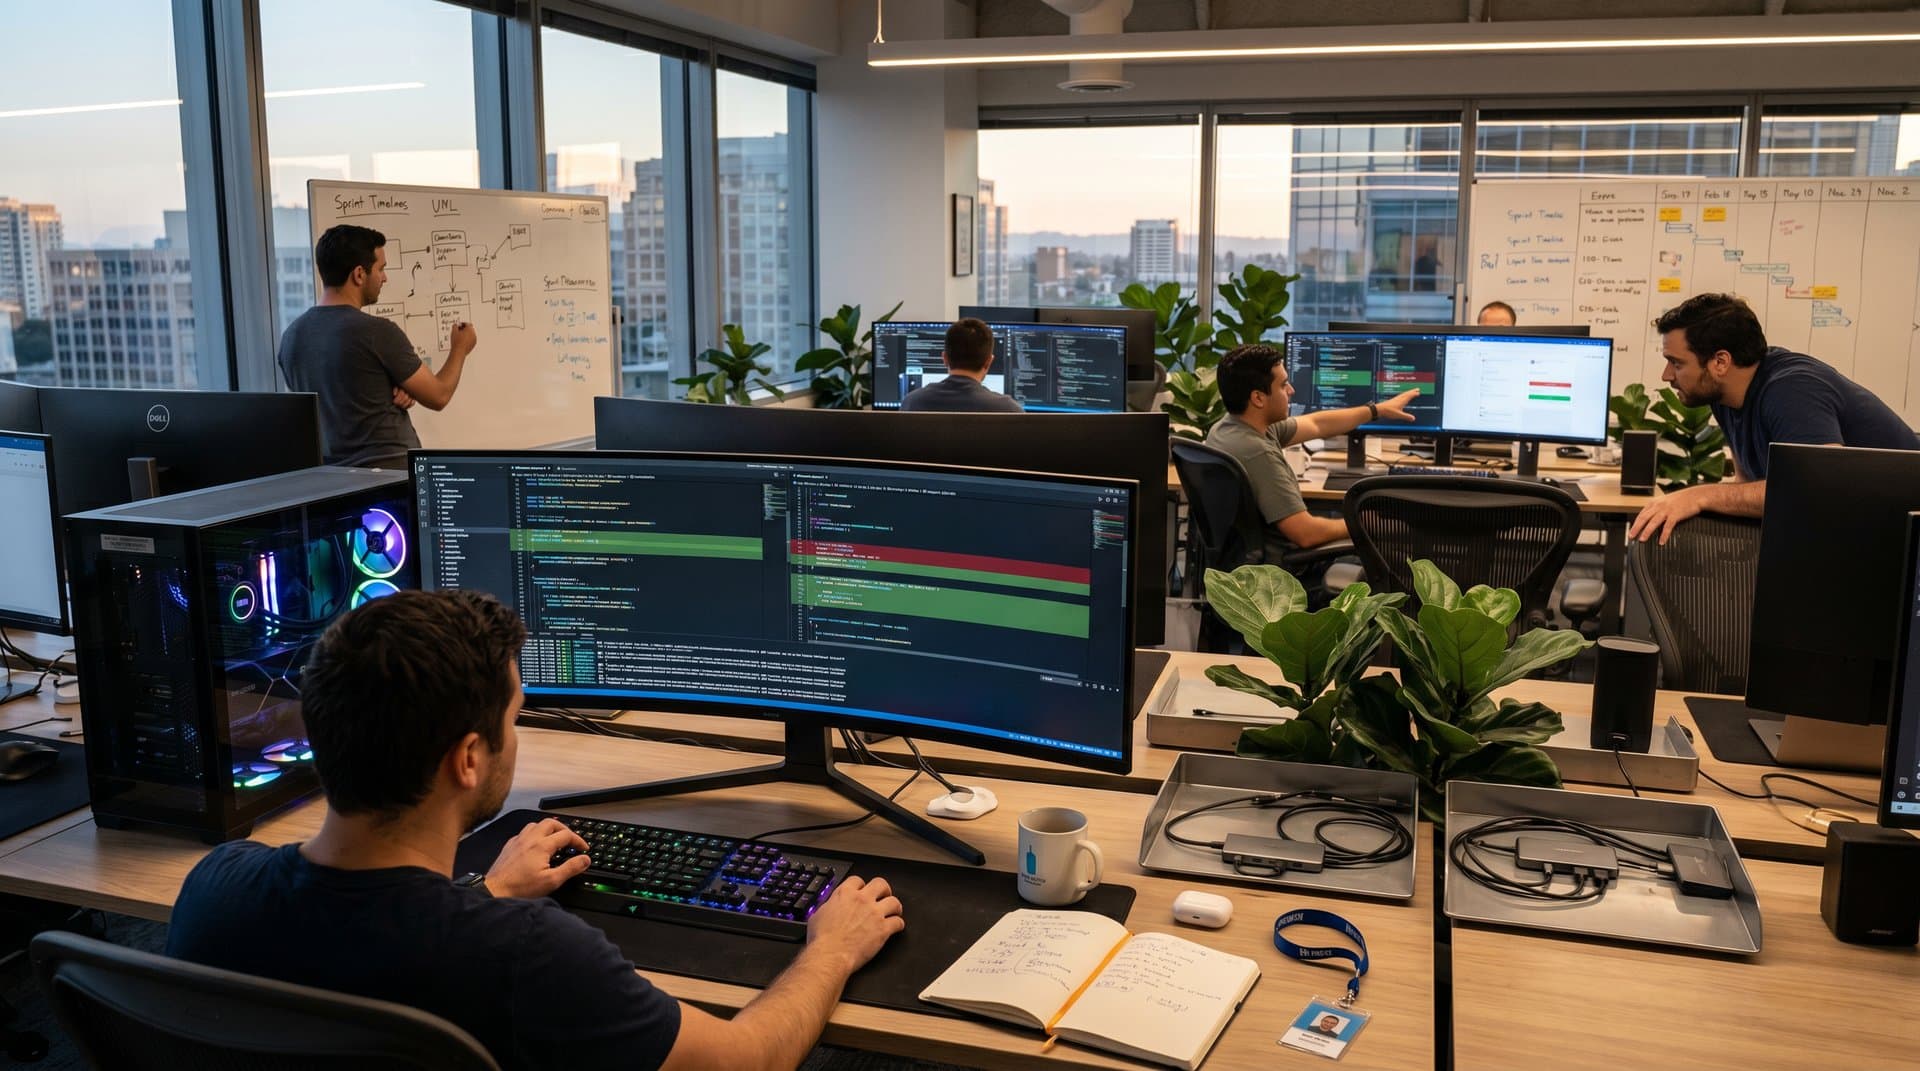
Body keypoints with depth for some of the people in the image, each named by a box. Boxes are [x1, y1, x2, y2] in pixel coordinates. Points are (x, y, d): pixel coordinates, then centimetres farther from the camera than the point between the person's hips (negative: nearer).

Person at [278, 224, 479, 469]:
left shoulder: (291, 335, 5)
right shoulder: (378, 332, -15)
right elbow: (438, 396, -5)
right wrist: (459, 349, 12)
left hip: (329, 474, 7)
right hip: (388, 471, -7)